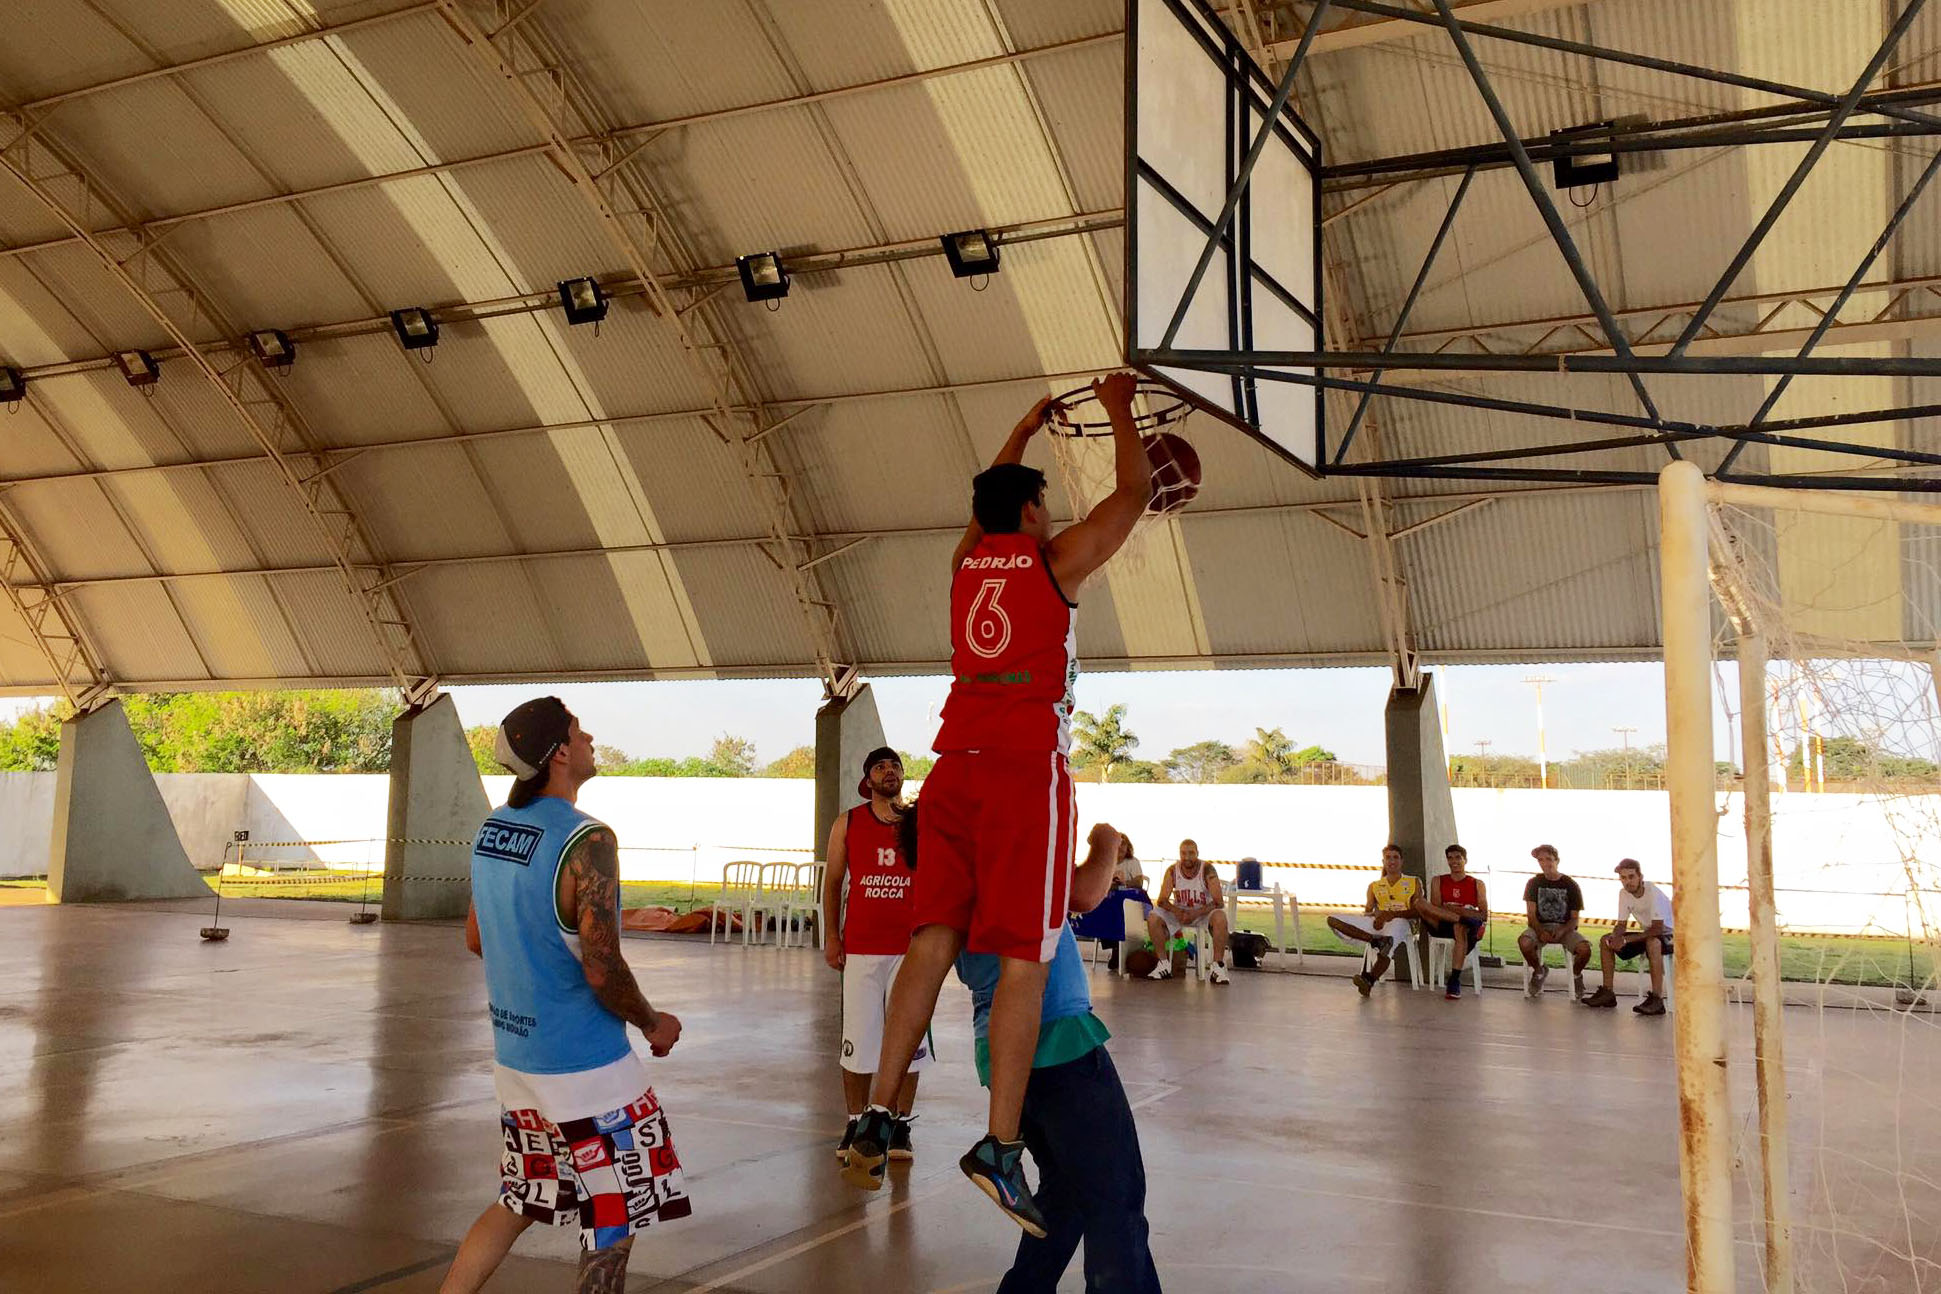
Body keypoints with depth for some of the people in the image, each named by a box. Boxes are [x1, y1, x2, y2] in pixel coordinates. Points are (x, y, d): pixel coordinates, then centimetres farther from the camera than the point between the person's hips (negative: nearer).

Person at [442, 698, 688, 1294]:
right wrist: (653, 1024, -6)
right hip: (585, 1067, -8)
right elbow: (603, 971, -24)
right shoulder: (586, 841, -22)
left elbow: (475, 938, 14)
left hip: (513, 1054, 8)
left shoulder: (491, 828, 4)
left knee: (519, 1202, 23)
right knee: (614, 1222, 9)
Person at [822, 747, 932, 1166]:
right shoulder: (847, 824, 7)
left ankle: (901, 1125, 14)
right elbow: (833, 882, 9)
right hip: (860, 946, 0)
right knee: (857, 1039, 3)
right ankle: (856, 1124, 16)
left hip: (910, 946, 0)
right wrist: (831, 936, 2)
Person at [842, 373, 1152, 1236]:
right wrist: (1118, 410, 29)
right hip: (1026, 768, -5)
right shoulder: (1057, 557, 4)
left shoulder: (967, 559, 17)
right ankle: (1000, 1145, -11)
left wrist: (1028, 428, 51)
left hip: (955, 765, 6)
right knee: (1024, 956, -6)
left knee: (934, 936, 6)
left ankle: (877, 1114, 2)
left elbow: (992, 496, 40)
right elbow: (1135, 490, 15)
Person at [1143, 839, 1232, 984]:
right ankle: (1164, 964, -10)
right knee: (1153, 917, -21)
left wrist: (1195, 913, -32)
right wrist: (1176, 911, -30)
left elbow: (1219, 902, -22)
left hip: (1204, 912, -3)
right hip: (1179, 912, 3)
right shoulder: (1172, 871, -10)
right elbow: (1161, 901, -9)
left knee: (1220, 917, -35)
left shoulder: (1207, 870, -17)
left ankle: (1217, 966, -26)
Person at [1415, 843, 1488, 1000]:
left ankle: (1455, 981, -38)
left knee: (1460, 928, -40)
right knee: (1419, 902, -24)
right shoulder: (1438, 881, 15)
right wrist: (1463, 913, -16)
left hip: (1466, 927, -1)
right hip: (1442, 927, 1)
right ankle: (1462, 918, -31)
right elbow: (1435, 908, 1)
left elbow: (1484, 915, 2)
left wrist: (1451, 909, -12)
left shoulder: (1477, 884, 12)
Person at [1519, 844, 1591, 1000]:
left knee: (1584, 949, -31)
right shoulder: (1534, 883, 5)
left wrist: (1562, 932, -21)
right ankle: (1539, 971, 0)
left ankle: (1576, 974, 7)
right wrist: (1540, 932, -21)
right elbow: (1531, 913, -1)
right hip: (1540, 926, 0)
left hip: (1565, 928, 0)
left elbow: (1574, 918, 0)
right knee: (1524, 942, -34)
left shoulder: (1570, 885, 2)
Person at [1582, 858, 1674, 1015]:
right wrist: (1614, 937, -23)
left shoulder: (1653, 893, -25)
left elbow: (1657, 929, -30)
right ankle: (1607, 993, -2)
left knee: (1652, 942, -40)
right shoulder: (1624, 893, -5)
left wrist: (1626, 940, -32)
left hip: (1668, 933, -7)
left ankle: (1657, 999, -38)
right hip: (1647, 934, 8)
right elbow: (1622, 925, 0)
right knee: (1605, 941, -4)